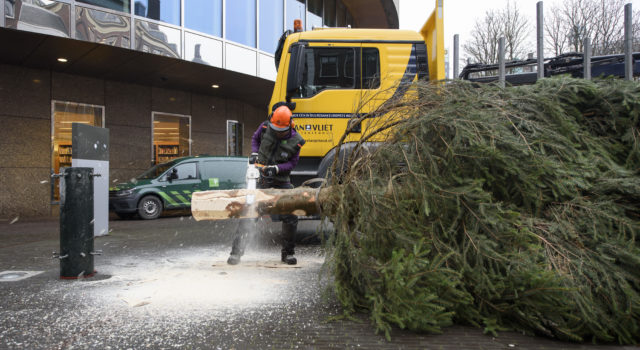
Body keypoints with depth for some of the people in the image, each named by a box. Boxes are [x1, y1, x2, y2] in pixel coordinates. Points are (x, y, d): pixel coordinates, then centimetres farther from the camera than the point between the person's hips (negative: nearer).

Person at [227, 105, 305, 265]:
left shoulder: (296, 141, -11)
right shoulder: (265, 127, -7)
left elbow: (292, 163, -7)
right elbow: (255, 139, 13)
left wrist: (276, 168, -21)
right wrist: (254, 154, -4)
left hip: (281, 182, 0)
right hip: (260, 179, 1)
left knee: (290, 217, -4)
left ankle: (288, 253, 15)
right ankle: (236, 252, 3)